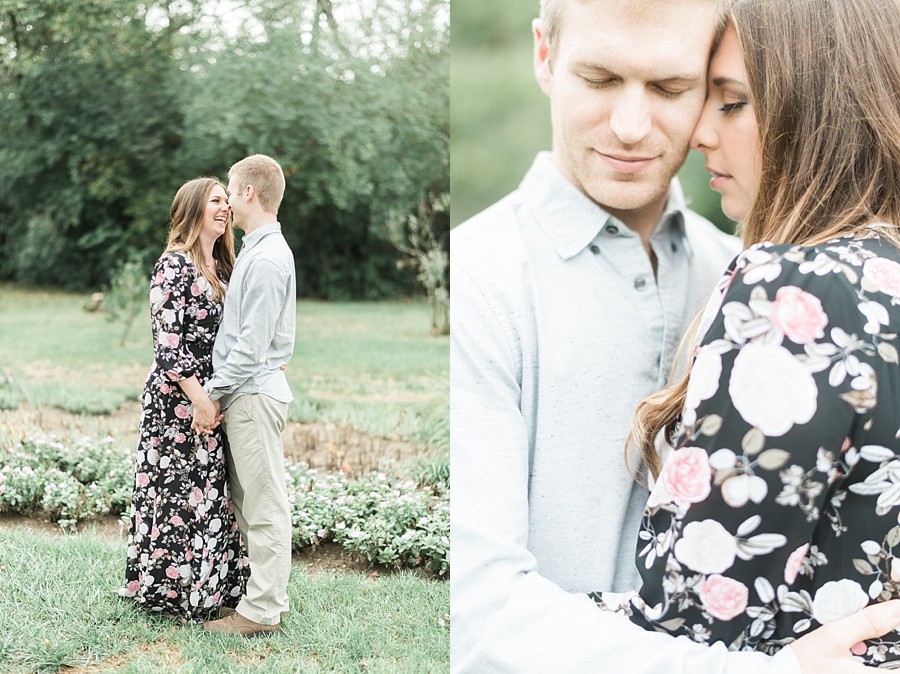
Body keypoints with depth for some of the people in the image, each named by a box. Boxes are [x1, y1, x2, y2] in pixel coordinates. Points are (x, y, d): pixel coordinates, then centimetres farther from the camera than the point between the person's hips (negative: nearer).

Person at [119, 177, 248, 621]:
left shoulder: (221, 267, 15)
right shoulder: (175, 265, -11)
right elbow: (168, 339, -17)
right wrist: (198, 397, -20)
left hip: (212, 396, 8)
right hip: (178, 398, -8)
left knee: (212, 493, 10)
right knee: (181, 492, -2)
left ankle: (213, 586, 19)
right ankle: (172, 590, 10)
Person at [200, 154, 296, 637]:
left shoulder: (266, 258, -17)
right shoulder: (260, 250, 16)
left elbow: (252, 343, -20)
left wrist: (214, 390, -12)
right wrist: (221, 388, 15)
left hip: (254, 392, -10)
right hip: (247, 392, 10)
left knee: (263, 505, -4)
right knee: (248, 500, 14)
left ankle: (262, 611, 2)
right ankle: (267, 594, 22)